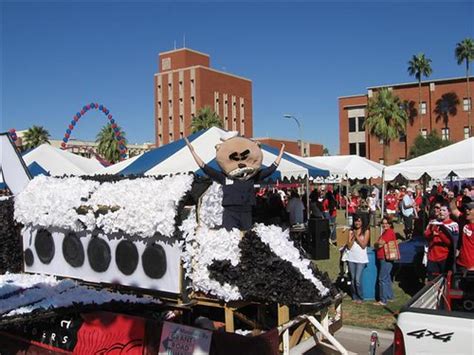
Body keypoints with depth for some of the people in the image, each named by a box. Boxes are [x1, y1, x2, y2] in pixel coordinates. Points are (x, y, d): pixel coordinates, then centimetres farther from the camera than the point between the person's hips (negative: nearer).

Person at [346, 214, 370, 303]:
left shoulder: (366, 231, 1)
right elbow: (349, 246, 0)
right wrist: (354, 236, -9)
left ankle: (360, 297, 9)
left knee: (358, 279, -10)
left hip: (361, 259, -3)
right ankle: (354, 297, 21)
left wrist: (357, 236, -11)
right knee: (352, 279, 7)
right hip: (351, 258, 3)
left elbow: (363, 245, -7)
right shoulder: (351, 231, 7)